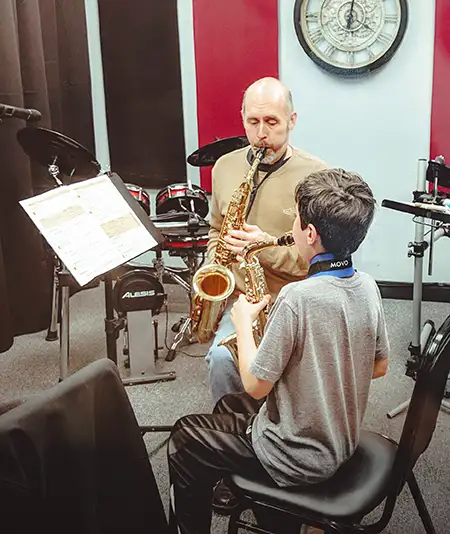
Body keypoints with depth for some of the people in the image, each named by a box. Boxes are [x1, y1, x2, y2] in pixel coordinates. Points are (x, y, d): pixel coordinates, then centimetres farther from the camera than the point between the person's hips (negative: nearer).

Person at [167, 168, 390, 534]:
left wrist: (243, 321, -9)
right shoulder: (367, 286, -8)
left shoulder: (298, 297, -31)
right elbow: (379, 367, 5)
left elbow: (256, 384, -22)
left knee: (184, 438, 10)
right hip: (342, 442, 8)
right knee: (229, 407, 28)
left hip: (298, 459, -8)